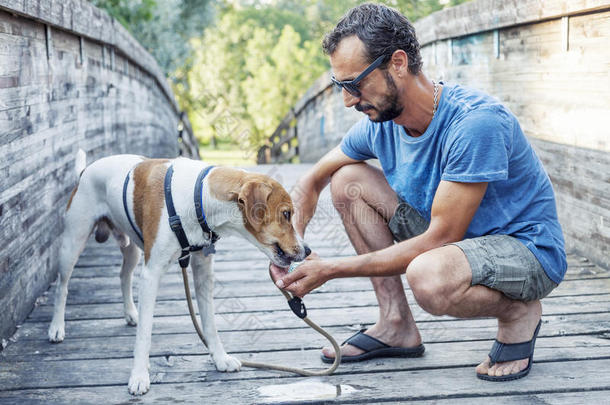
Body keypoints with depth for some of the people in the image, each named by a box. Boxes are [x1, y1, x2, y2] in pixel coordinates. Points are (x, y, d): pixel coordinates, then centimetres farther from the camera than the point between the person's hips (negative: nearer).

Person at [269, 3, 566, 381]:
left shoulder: (476, 122, -30)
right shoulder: (379, 123, -6)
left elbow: (438, 240, -29)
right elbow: (312, 182, 9)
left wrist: (331, 269, -25)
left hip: (528, 250, -7)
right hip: (451, 236, 8)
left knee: (428, 275, -39)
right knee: (349, 180, -3)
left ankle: (520, 312, -5)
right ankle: (398, 325, 1)